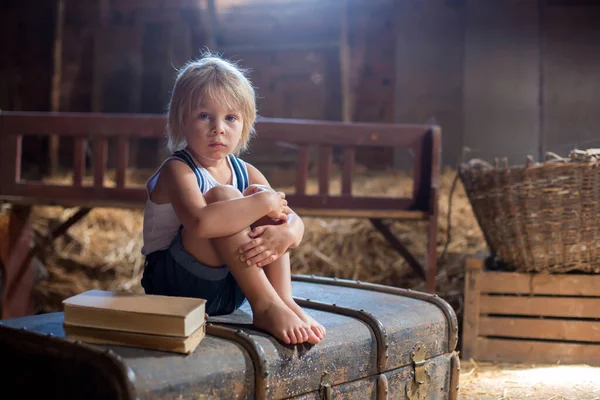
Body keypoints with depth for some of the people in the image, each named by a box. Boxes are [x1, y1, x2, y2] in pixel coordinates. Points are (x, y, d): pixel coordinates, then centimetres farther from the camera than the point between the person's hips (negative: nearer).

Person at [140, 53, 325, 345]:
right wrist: (262, 202, -28)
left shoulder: (245, 172, 6)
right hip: (176, 284, -6)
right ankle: (265, 306, -29)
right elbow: (199, 222, -37)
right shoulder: (177, 170, -15)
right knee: (222, 195, -26)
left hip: (230, 286, 6)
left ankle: (284, 300, -17)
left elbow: (294, 220, -3)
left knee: (260, 197, -7)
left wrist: (284, 235, -29)